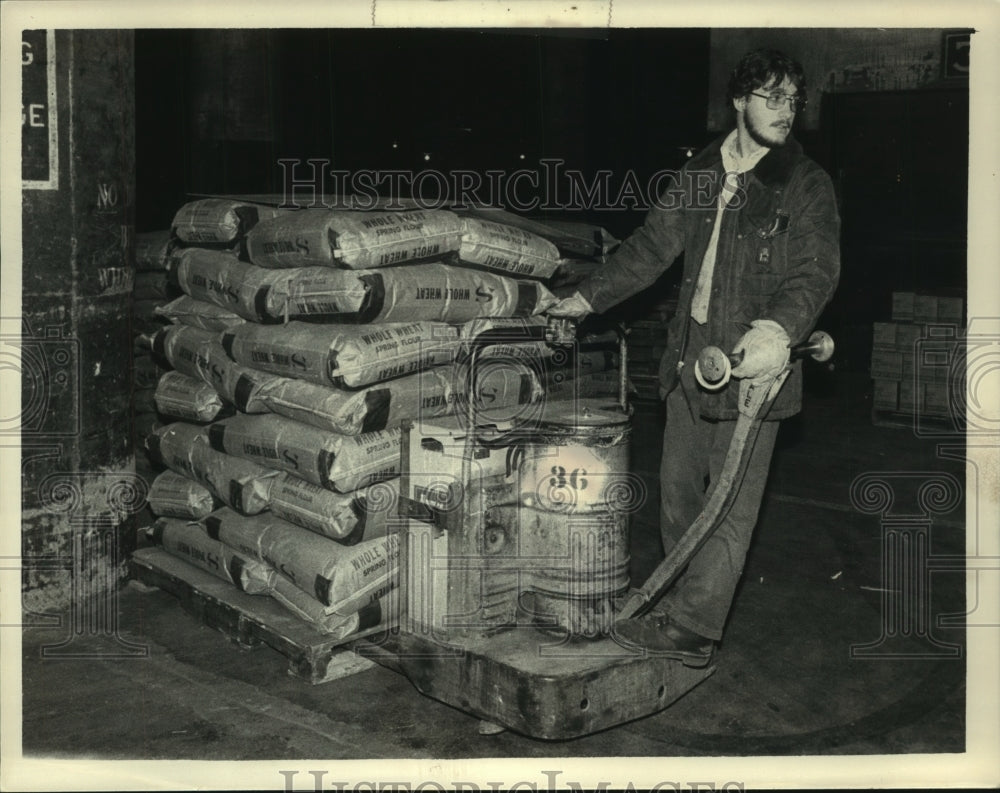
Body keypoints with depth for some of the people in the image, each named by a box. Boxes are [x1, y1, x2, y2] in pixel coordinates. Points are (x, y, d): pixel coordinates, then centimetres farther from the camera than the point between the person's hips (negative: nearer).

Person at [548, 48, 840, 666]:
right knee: (679, 489, 13)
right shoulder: (700, 175, 13)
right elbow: (651, 249, 20)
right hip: (691, 360, 6)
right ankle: (686, 613, 28)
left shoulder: (807, 185, -4)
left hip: (753, 364, -6)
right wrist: (588, 298, 18)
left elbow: (817, 269, -18)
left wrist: (780, 327, -38)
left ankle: (690, 629, 3)